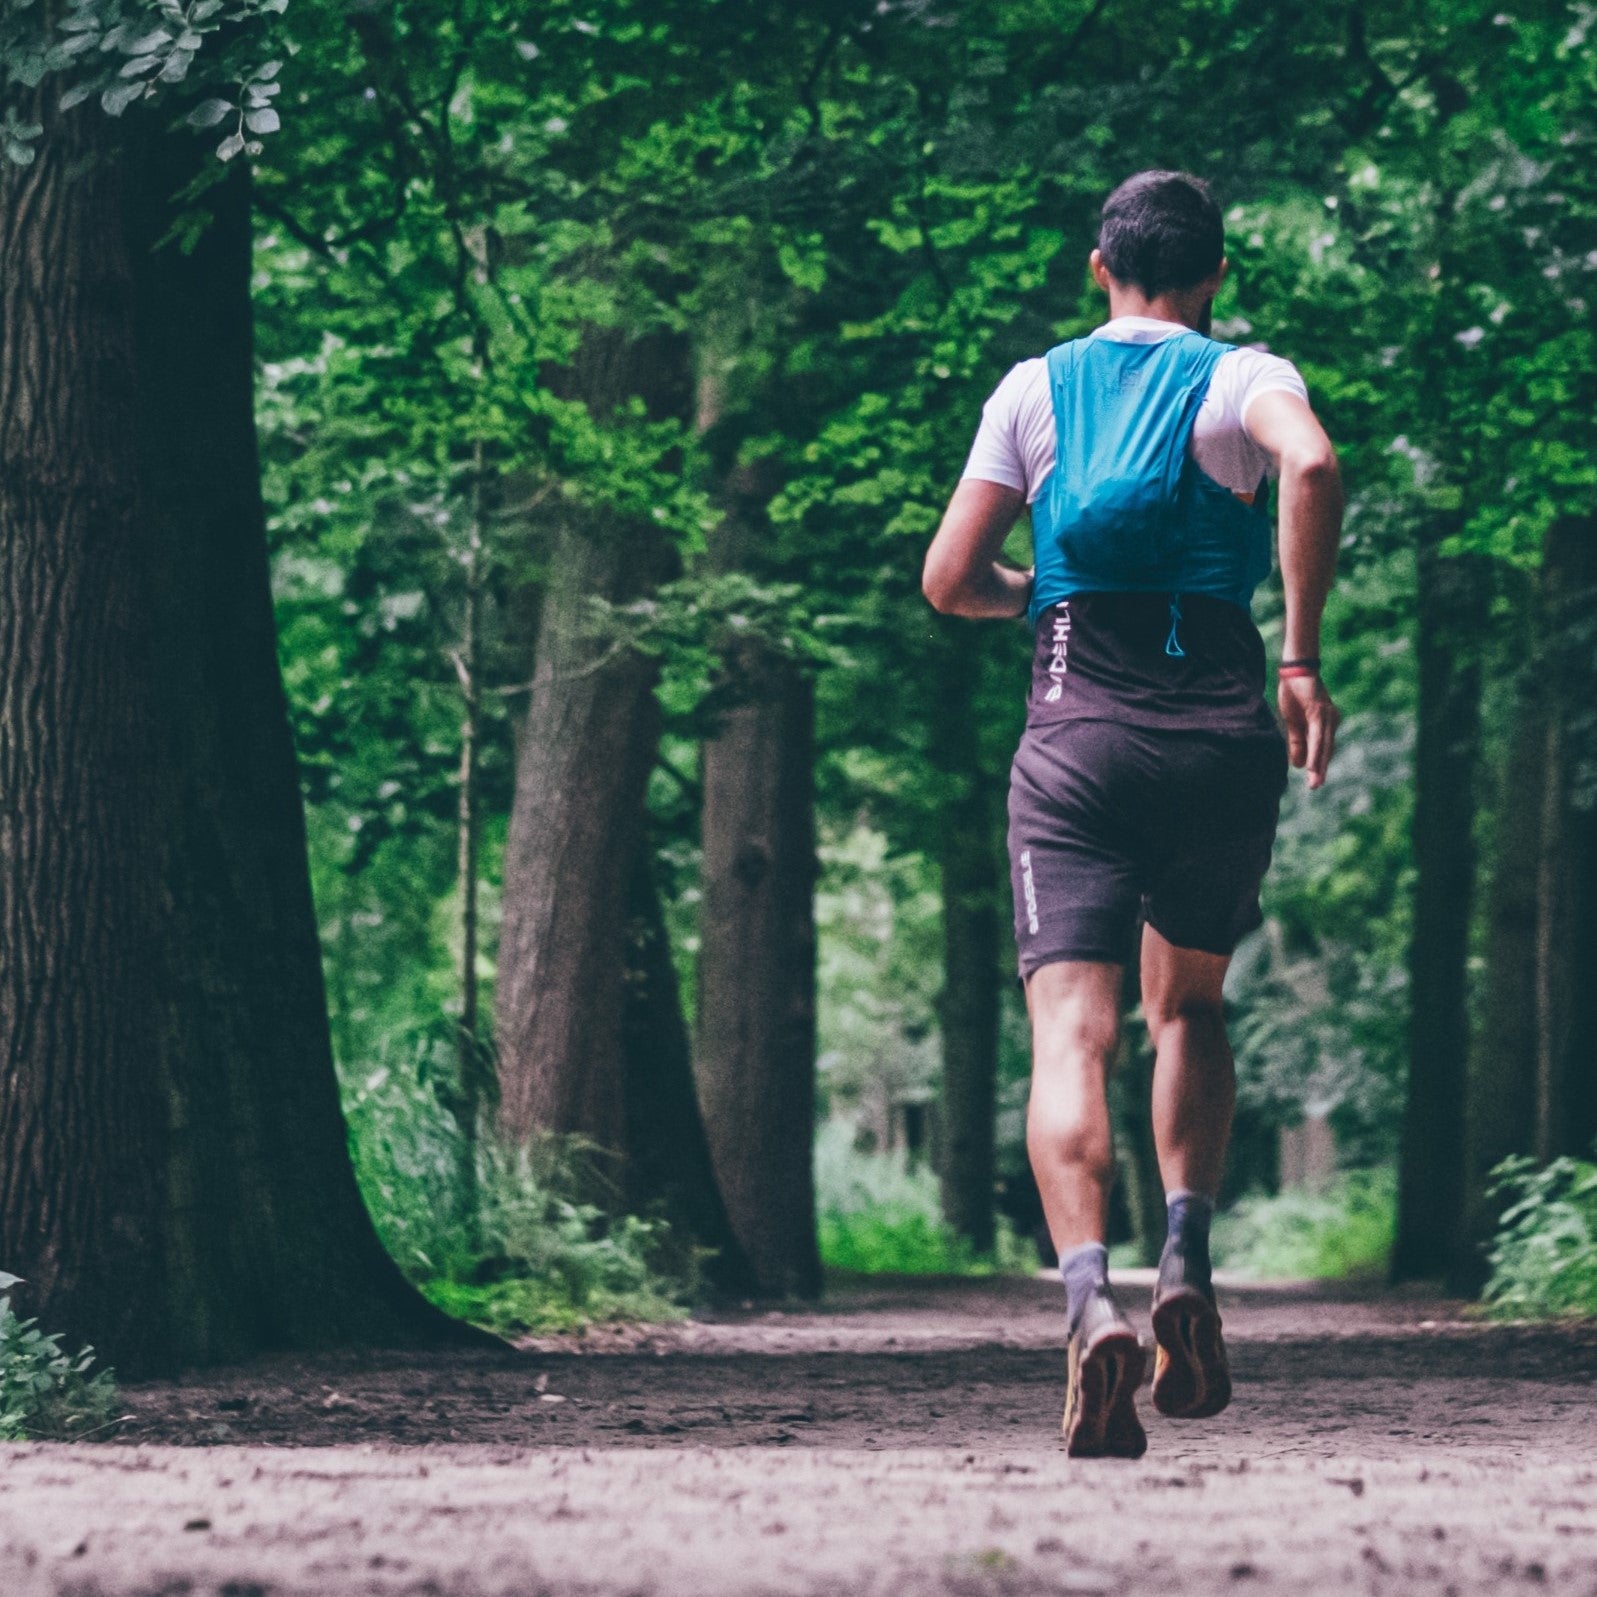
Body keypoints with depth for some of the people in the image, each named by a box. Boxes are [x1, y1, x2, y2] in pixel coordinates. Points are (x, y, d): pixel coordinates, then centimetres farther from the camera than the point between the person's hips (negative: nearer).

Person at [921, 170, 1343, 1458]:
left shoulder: (1034, 390, 12)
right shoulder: (1245, 378, 6)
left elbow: (950, 583, 8)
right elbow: (1312, 465, -18)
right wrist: (1303, 656, -13)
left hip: (1077, 731, 0)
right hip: (1221, 731, 0)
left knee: (1072, 1030, -8)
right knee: (1190, 1004, 22)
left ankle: (1092, 1301, -30)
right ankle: (1188, 1268, 6)